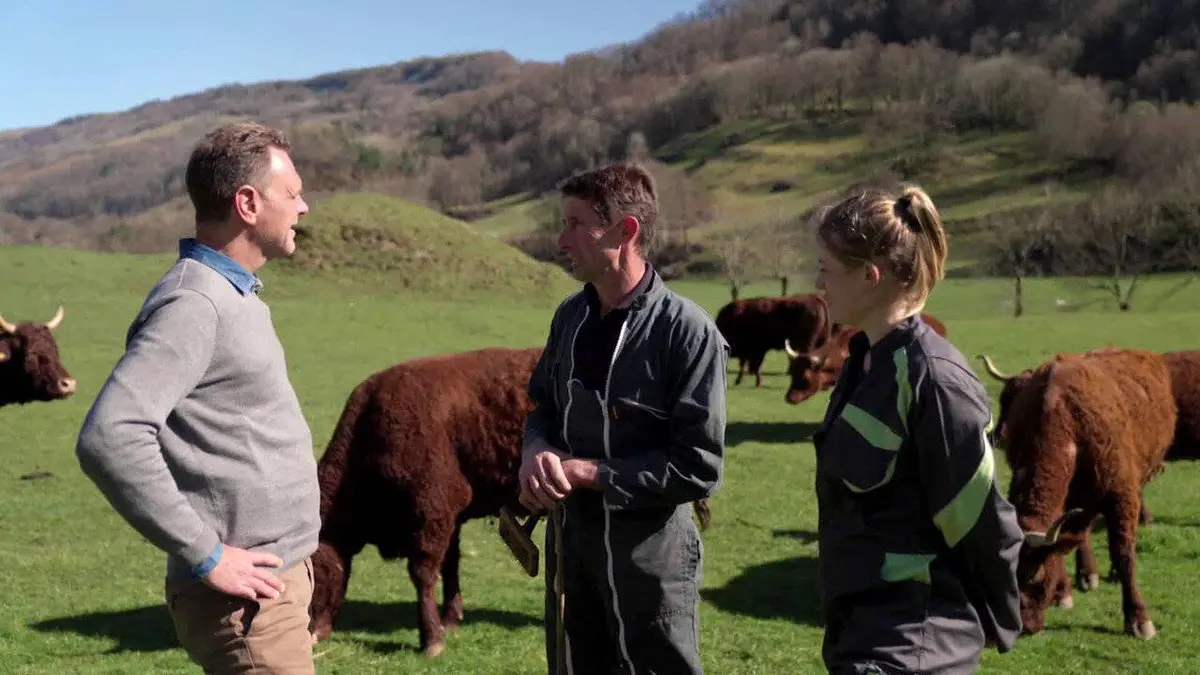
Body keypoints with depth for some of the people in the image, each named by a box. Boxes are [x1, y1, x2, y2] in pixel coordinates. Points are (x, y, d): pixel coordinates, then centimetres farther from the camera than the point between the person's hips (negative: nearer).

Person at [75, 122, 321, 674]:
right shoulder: (194, 302, -18)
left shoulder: (233, 292, 11)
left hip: (281, 579, 9)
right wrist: (205, 556, -23)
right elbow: (109, 438, -28)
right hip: (245, 598, -9)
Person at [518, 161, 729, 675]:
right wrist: (536, 453, -9)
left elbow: (699, 469, -19)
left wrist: (586, 472, -19)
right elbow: (542, 406, 15)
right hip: (570, 545, 6)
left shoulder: (687, 332, -18)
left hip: (651, 557, -6)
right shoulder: (571, 316, 2)